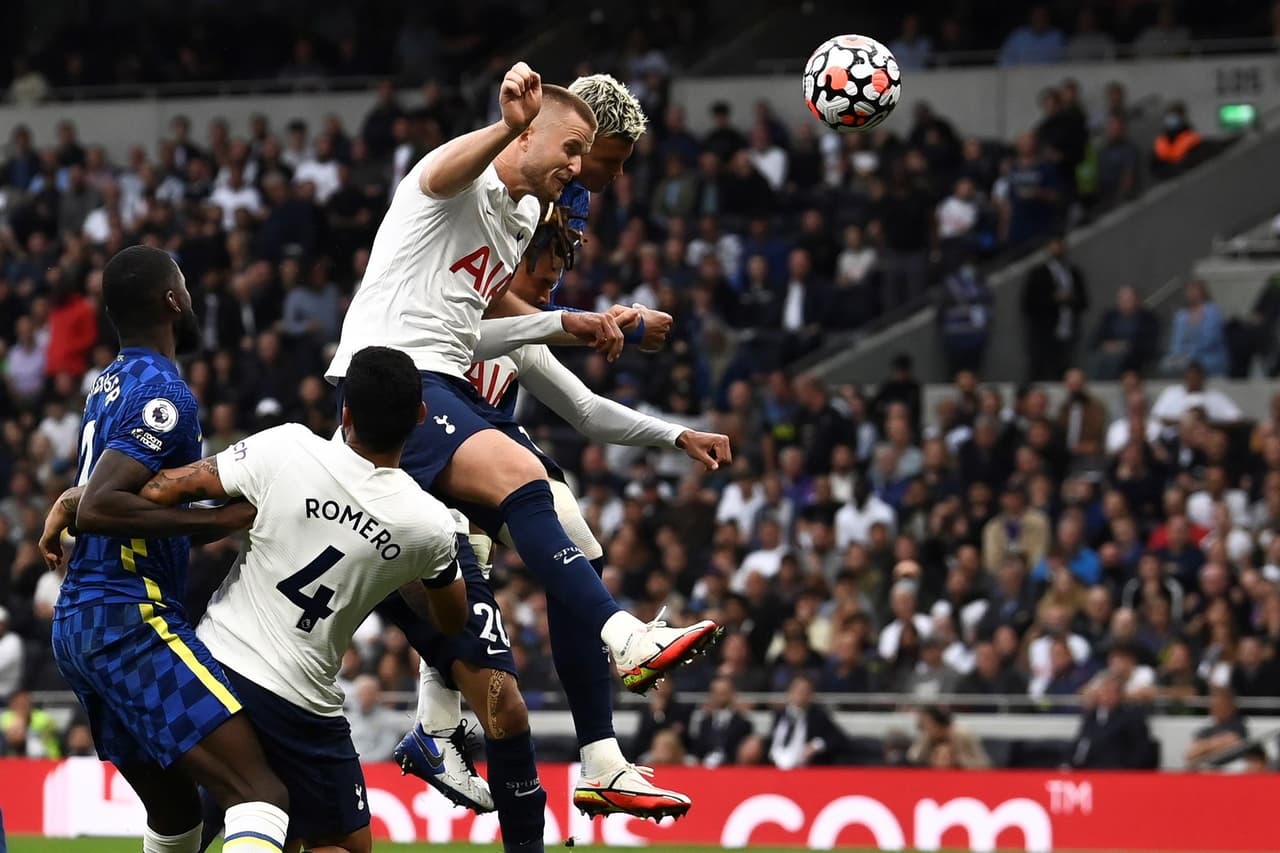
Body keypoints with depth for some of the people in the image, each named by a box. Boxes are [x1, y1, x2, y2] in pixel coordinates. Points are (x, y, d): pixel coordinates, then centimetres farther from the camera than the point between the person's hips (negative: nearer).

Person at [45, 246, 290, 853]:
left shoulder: (111, 384, 17)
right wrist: (216, 520, -22)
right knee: (262, 797, -20)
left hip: (78, 621, 10)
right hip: (129, 619, -10)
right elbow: (96, 508, -23)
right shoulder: (164, 394, -12)